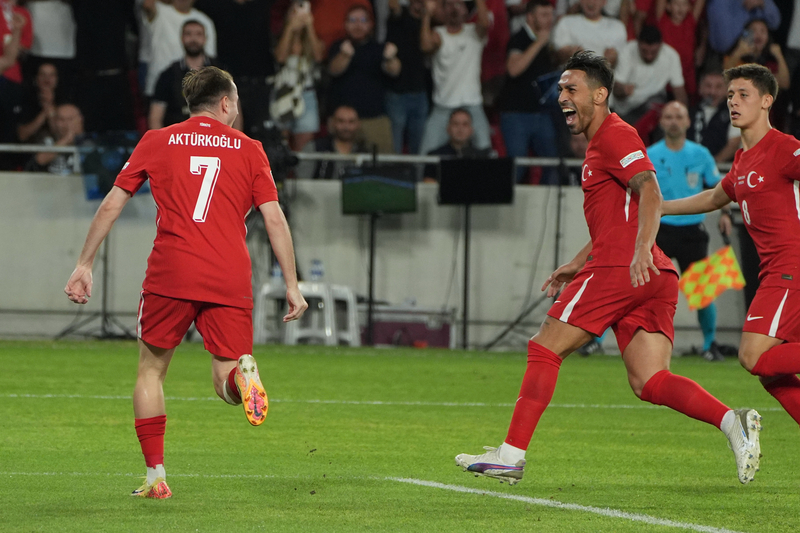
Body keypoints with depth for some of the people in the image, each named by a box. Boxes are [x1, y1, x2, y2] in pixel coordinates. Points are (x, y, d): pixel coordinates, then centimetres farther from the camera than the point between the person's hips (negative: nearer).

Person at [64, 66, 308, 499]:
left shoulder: (157, 142, 12)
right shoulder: (249, 150, 12)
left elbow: (111, 205, 11)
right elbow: (275, 220, 6)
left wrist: (85, 264, 17)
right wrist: (292, 285, 9)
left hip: (171, 273, 0)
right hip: (230, 280, 0)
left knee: (151, 369, 16)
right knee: (225, 381, 5)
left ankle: (155, 476, 8)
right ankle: (241, 372, -33)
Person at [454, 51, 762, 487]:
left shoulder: (614, 135, -4)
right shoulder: (599, 143, 27)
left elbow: (650, 194, -19)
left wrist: (642, 250, -33)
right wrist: (577, 266, 33)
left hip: (620, 270, -10)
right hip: (654, 279, 10)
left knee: (544, 350, -2)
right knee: (648, 382, 0)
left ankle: (512, 454, -2)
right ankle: (732, 422, -17)